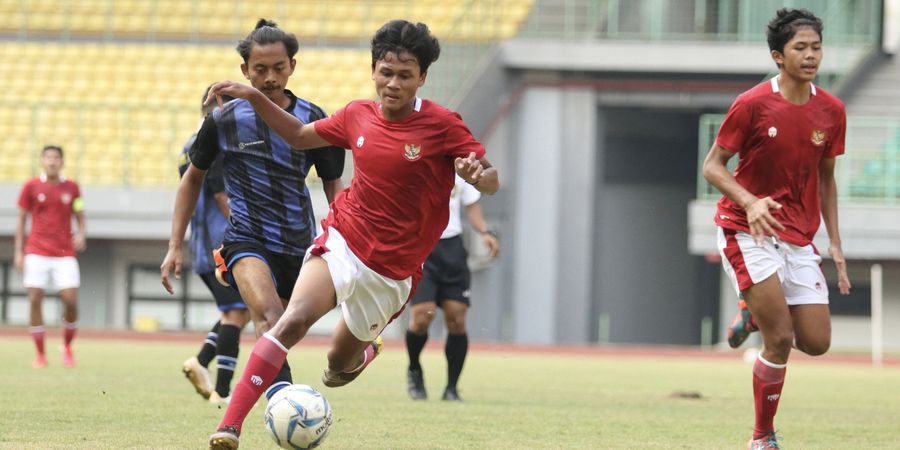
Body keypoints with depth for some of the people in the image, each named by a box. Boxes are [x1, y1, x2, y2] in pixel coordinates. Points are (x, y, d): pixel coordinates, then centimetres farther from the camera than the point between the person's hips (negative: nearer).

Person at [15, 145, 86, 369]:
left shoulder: (71, 188, 5)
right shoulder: (31, 186, 3)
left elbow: (80, 217, 12)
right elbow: (22, 220, 7)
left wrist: (81, 234, -10)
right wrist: (19, 252, 2)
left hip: (64, 254, 0)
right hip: (37, 254, 0)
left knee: (70, 300, -10)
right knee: (35, 300, -7)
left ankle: (67, 347, 13)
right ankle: (40, 354, 1)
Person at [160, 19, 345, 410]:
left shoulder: (313, 120, 3)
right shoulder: (224, 120, 0)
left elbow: (334, 188, 13)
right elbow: (193, 177, 14)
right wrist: (175, 247, 11)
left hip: (300, 246, 4)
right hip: (246, 241, -4)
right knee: (267, 311, -31)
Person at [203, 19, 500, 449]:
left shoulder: (442, 125, -11)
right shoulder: (358, 115, 0)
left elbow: (491, 181, -9)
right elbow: (300, 135, 17)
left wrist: (479, 174, -33)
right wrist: (254, 97, 6)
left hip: (393, 271, -1)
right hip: (342, 242, 1)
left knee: (339, 364, 12)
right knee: (294, 319, -27)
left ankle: (362, 353, 53)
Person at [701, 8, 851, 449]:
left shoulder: (831, 110, 2)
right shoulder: (752, 105, -12)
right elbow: (713, 166, -8)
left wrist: (835, 243, 9)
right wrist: (750, 202, -26)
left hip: (799, 238, 5)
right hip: (748, 230, -5)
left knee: (816, 342, -2)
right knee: (780, 338, -15)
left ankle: (759, 310, 30)